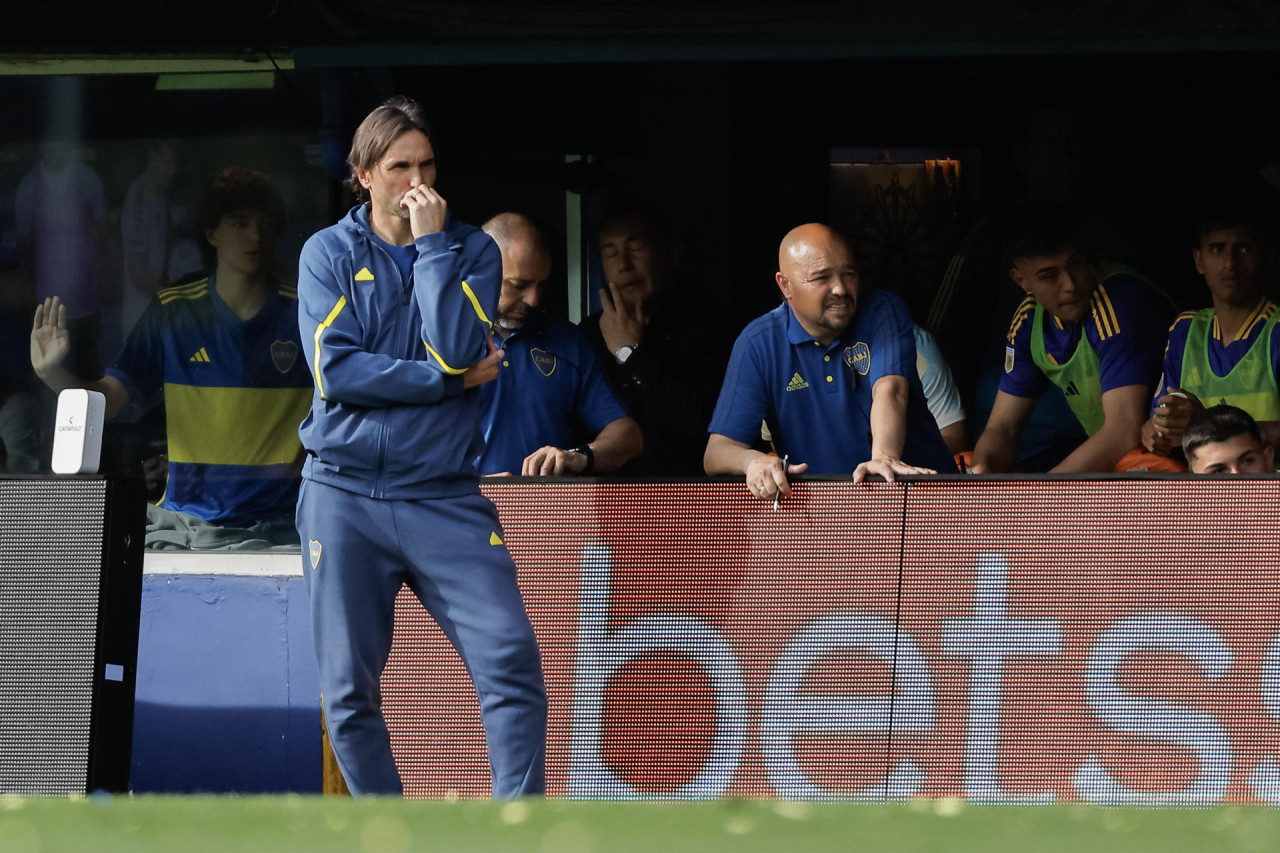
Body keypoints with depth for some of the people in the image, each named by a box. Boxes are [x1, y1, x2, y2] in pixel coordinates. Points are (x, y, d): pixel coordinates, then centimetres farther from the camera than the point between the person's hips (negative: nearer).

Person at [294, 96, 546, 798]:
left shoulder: (470, 250, 7)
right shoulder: (328, 253, 6)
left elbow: (455, 350, -11)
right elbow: (335, 370, -8)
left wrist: (431, 246, -8)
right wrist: (450, 381, -9)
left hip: (444, 496, 0)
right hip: (344, 495, 0)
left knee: (511, 660, -16)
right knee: (350, 693, 2)